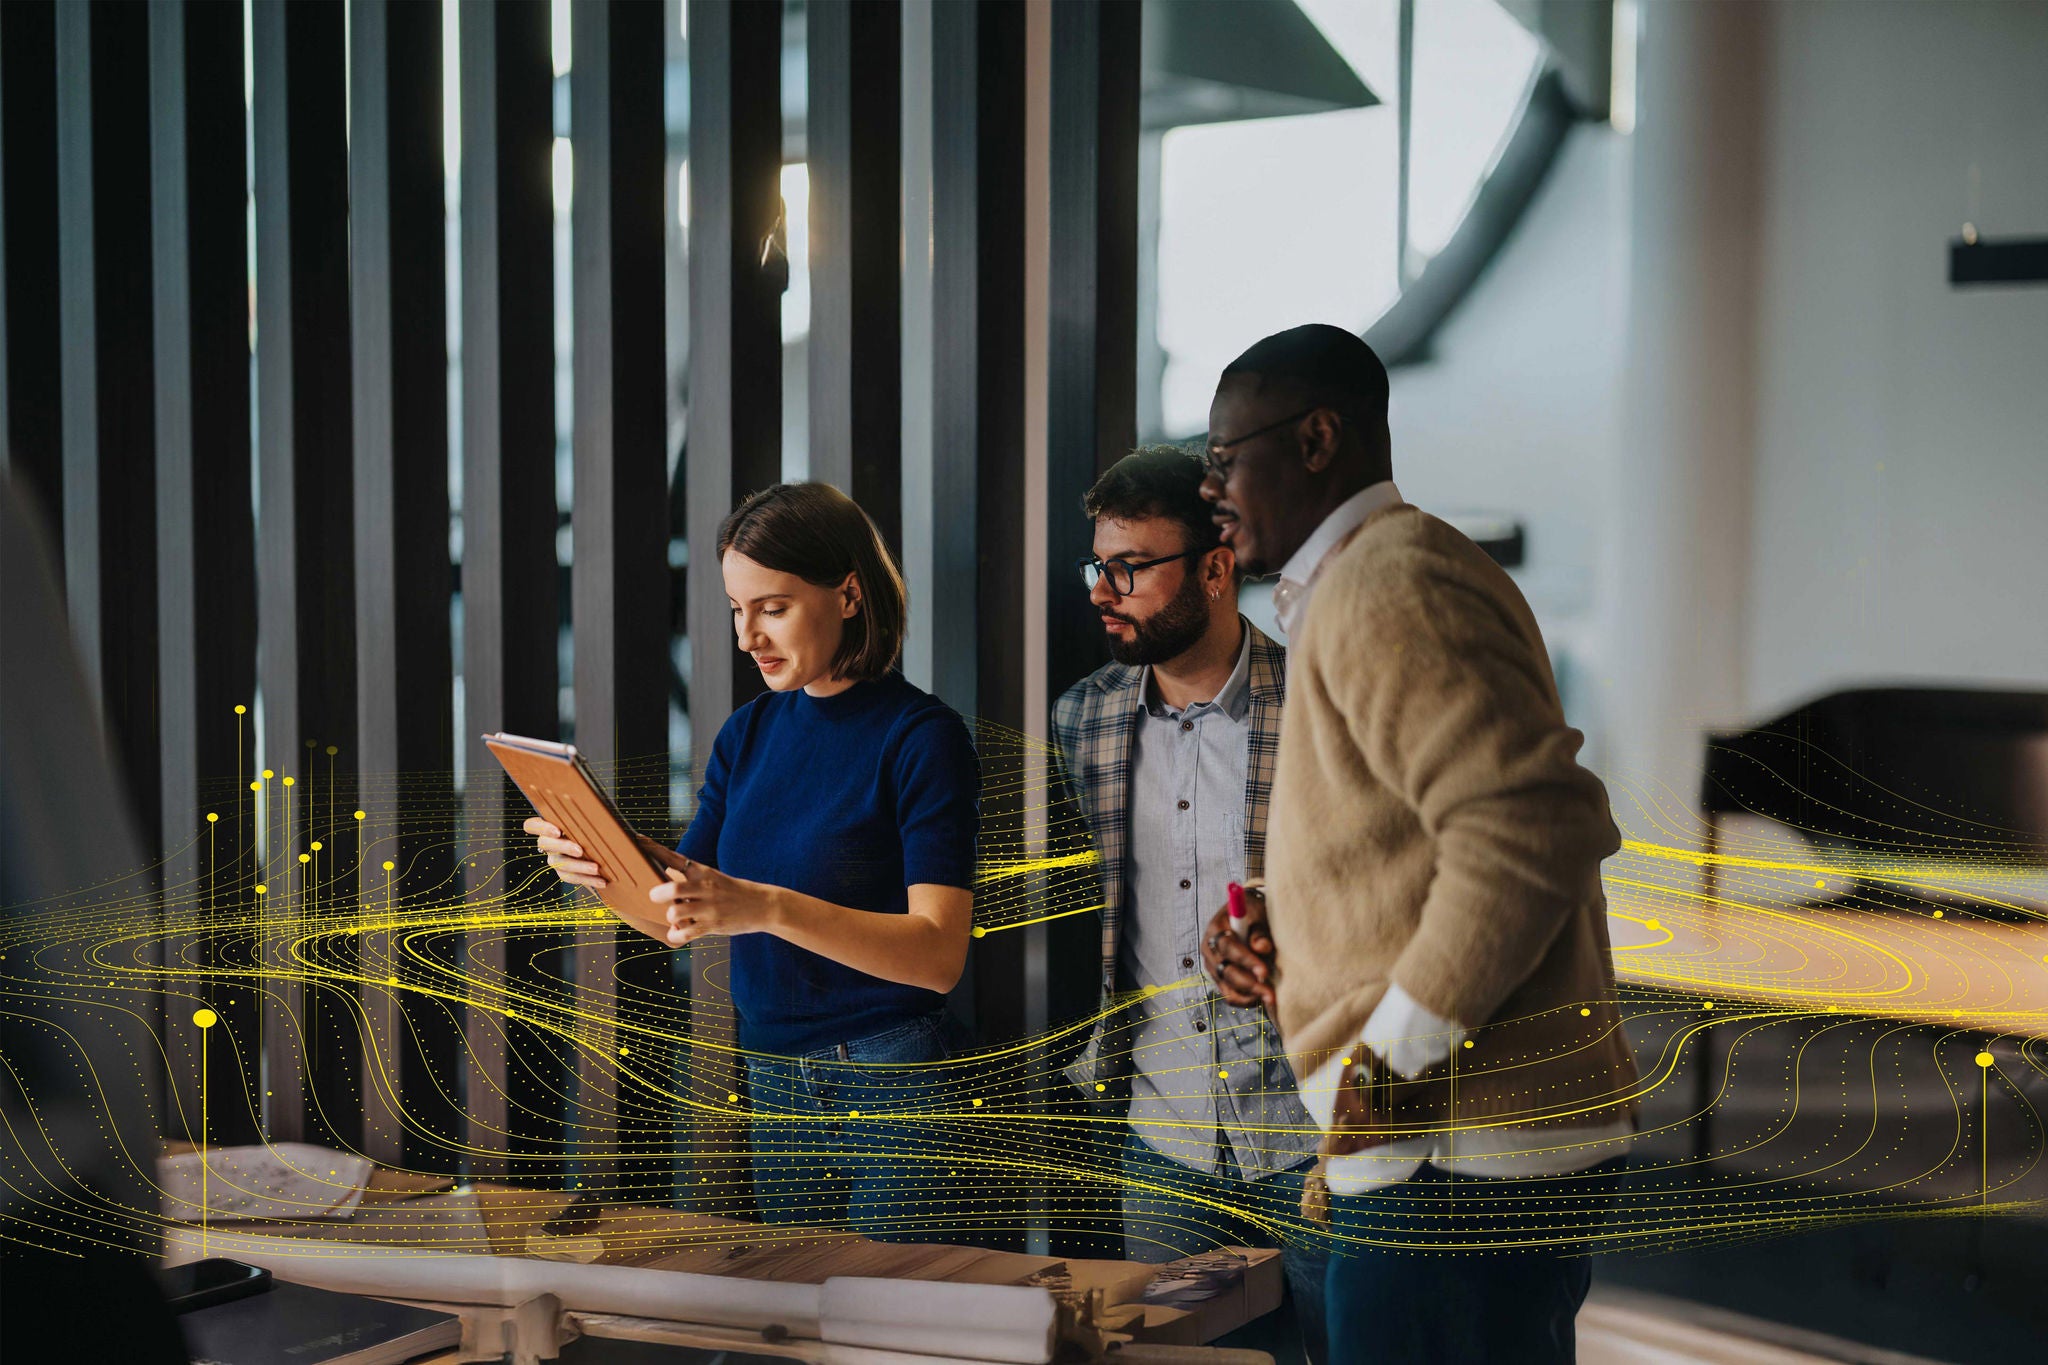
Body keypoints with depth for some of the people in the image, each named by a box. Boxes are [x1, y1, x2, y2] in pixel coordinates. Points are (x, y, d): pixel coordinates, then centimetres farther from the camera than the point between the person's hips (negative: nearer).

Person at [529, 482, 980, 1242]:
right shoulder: (750, 731, 8)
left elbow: (939, 954, -20)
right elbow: (677, 922, 8)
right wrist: (602, 867, -13)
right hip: (770, 1076, 6)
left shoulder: (921, 736, -11)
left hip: (891, 1085, -5)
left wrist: (768, 908, -31)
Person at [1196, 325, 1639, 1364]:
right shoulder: (1356, 588, 22)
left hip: (1454, 1160, -11)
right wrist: (1284, 948, 11)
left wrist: (1386, 1056, -19)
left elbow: (1533, 826, -25)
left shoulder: (1386, 581, -12)